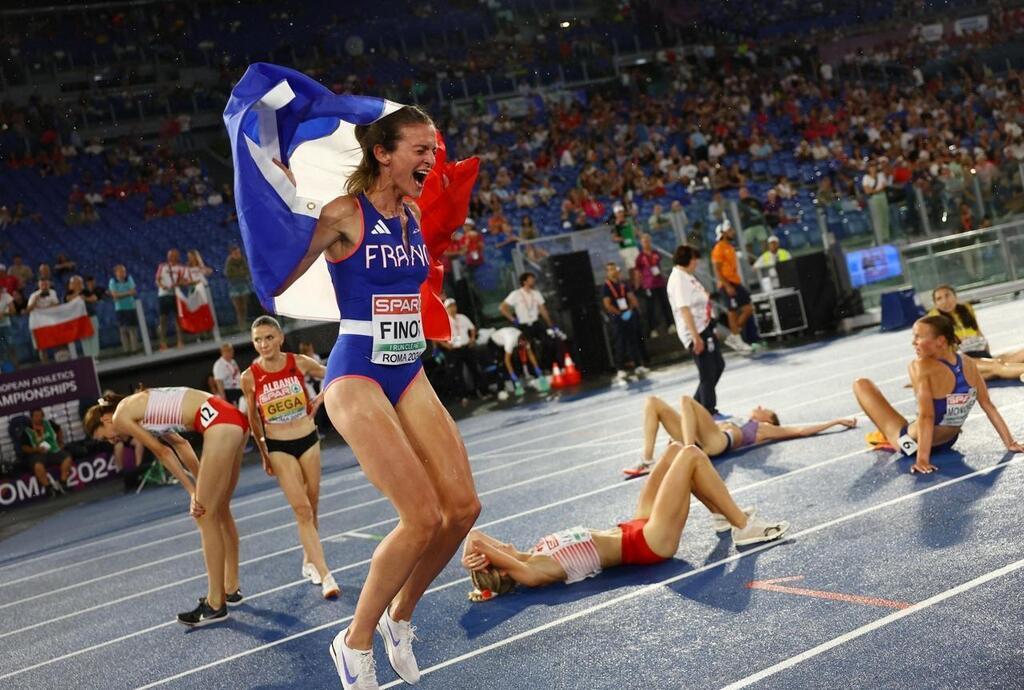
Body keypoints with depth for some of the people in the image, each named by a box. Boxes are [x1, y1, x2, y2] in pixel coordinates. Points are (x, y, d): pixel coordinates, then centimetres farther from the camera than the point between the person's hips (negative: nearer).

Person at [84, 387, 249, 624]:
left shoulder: (121, 416, 2)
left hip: (218, 423, -9)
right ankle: (231, 589, 31)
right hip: (234, 418, 9)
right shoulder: (140, 405, 25)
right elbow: (180, 444, 21)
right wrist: (201, 486, 15)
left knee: (206, 516, -2)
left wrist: (193, 492, 9)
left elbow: (163, 452, 3)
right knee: (219, 511, 20)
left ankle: (216, 605, 4)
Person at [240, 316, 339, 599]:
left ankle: (309, 561, 29)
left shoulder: (300, 363, -10)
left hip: (309, 440, 2)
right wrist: (263, 454, 8)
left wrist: (318, 401, -4)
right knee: (302, 509, -9)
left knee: (311, 506, 10)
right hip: (279, 448, -2)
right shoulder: (249, 377, -11)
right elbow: (253, 418, 2)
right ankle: (325, 576, -11)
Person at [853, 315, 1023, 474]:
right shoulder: (969, 364, -11)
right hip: (948, 443, 6)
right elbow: (989, 406, -8)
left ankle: (887, 437, 19)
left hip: (912, 444, -6)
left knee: (861, 384, 4)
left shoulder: (922, 367, -28)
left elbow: (926, 417, -31)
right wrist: (1009, 443, -1)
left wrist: (922, 459, -30)